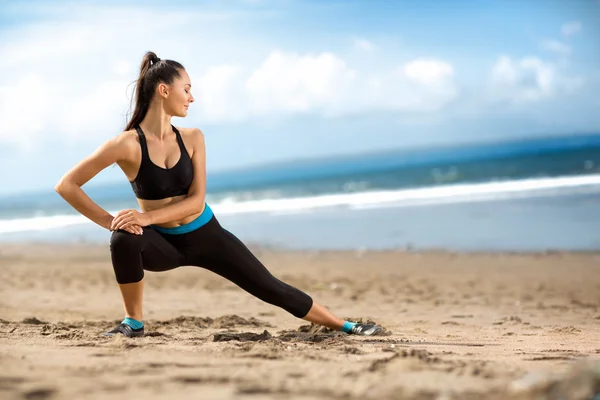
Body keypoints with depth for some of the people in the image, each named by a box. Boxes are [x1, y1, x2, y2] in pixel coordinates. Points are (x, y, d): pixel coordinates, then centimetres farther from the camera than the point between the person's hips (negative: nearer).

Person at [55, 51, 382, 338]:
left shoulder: (192, 138, -7)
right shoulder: (127, 144, -19)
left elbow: (196, 201, -13)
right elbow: (66, 185, -19)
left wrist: (147, 216, -27)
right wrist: (108, 221, -25)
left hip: (205, 234, 3)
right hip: (164, 242, -3)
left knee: (270, 288, 3)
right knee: (124, 239, -36)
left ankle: (342, 326, 18)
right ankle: (134, 322, -15)